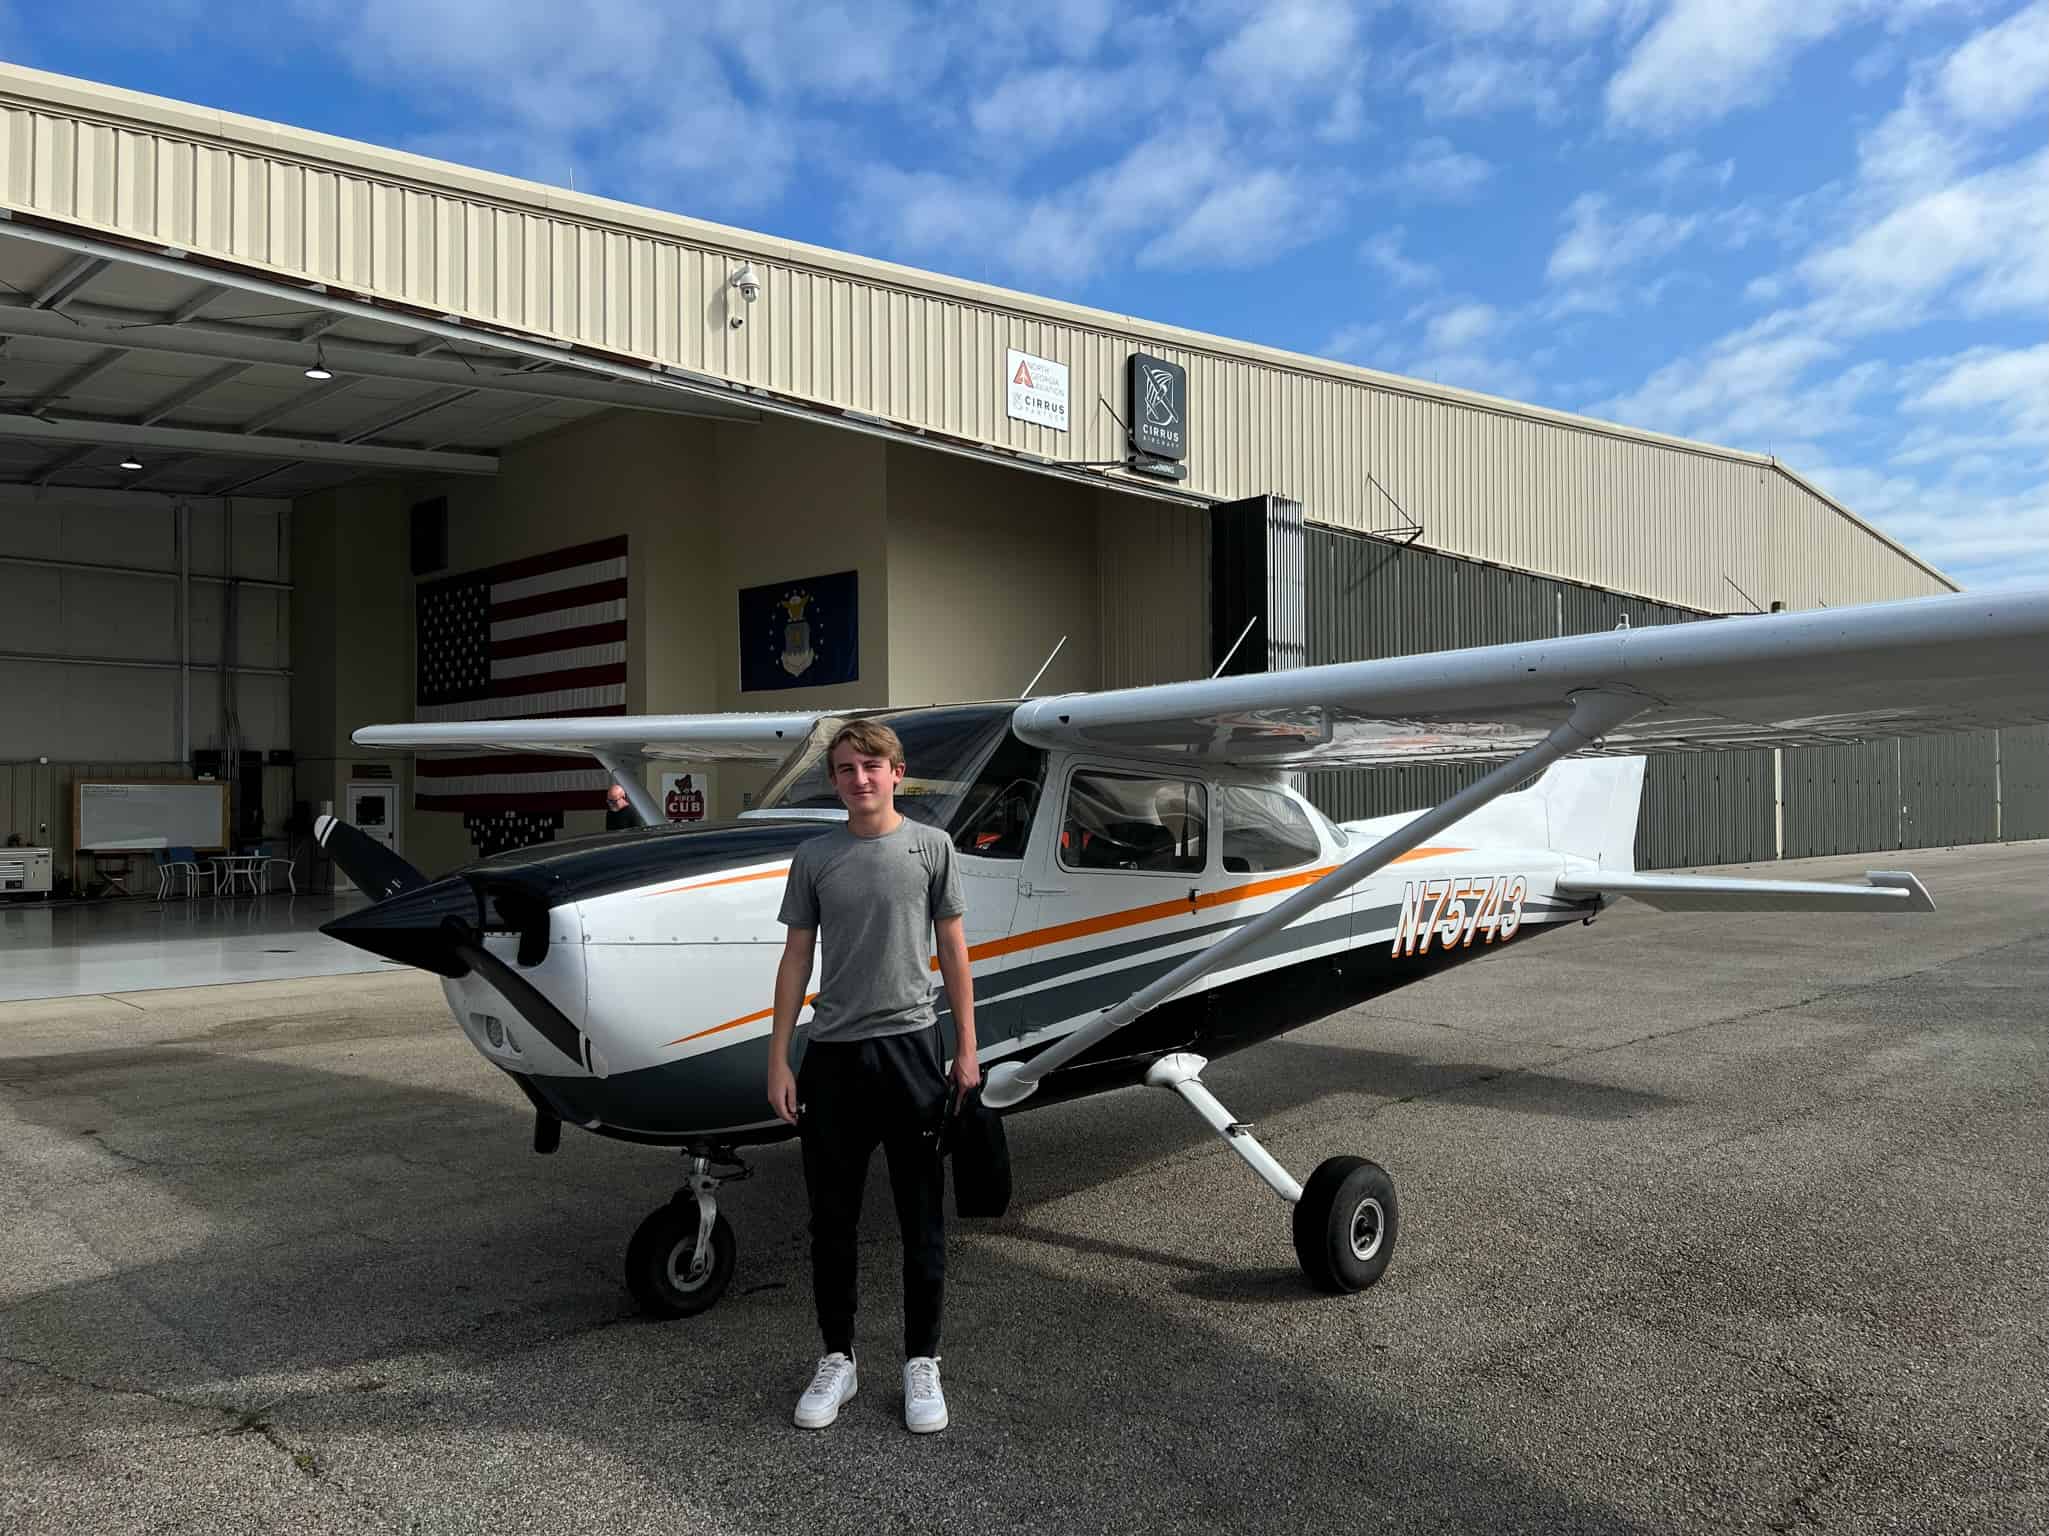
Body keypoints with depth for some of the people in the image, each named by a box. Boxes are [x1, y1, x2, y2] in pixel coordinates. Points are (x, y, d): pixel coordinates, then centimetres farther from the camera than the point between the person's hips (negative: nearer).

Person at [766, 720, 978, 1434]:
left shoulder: (931, 846, 1)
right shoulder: (814, 858, 5)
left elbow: (952, 951, 5)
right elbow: (796, 959, 7)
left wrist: (967, 1048, 2)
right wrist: (778, 1060, 3)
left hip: (909, 1045, -1)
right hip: (831, 1053, 2)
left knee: (922, 1220, 6)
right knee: (833, 1219, 10)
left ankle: (922, 1362, 20)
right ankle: (837, 1358, 25)